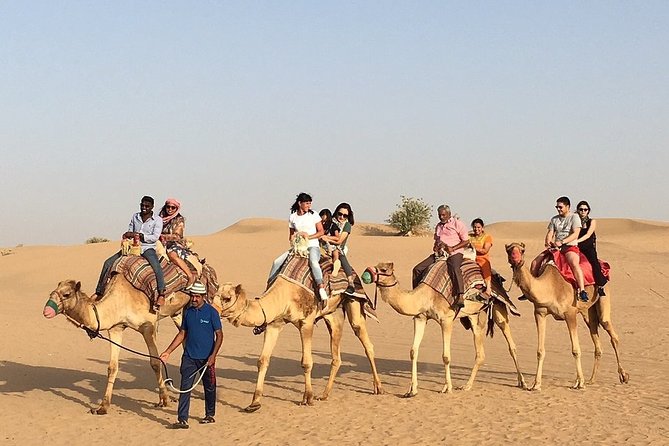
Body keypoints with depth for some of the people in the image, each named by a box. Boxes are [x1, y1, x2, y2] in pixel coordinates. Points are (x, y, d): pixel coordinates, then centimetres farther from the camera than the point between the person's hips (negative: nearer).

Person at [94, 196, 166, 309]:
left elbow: (155, 237, -11)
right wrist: (127, 236, -3)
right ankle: (99, 292, 0)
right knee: (108, 263, -6)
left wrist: (137, 235, -16)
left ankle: (161, 295, -37)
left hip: (148, 248, -5)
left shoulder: (157, 220, 0)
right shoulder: (135, 217, 14)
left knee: (156, 266, -38)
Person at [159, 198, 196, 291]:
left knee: (172, 254, -38)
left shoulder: (179, 219, 0)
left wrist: (162, 236, -15)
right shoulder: (162, 218, 14)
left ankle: (191, 276, -36)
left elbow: (176, 236, -9)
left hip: (176, 244, -7)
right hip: (164, 245, 7)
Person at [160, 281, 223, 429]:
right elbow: (182, 334, 14)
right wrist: (168, 351, 8)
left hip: (206, 358, -3)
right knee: (185, 388, -6)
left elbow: (219, 335, -7)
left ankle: (210, 415, 30)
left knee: (209, 387, 12)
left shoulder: (211, 312, -7)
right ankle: (182, 419, -8)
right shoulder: (188, 312, 6)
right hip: (189, 357, 3)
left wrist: (213, 355, -17)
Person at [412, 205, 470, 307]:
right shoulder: (438, 226, 21)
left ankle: (460, 297, -46)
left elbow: (466, 241, -3)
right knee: (418, 269, -6)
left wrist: (453, 248, -14)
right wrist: (435, 248, 10)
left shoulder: (457, 224, 0)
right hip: (439, 254, 7)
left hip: (454, 253, -7)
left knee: (454, 268, -41)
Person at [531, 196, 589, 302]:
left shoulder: (574, 217, 1)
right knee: (535, 262, -6)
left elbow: (575, 234, -11)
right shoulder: (554, 219, 18)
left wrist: (561, 242, -21)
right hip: (555, 247, 6)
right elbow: (550, 233, 13)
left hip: (570, 246, -6)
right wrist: (547, 242, -10)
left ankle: (582, 291, -41)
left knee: (574, 263, -37)